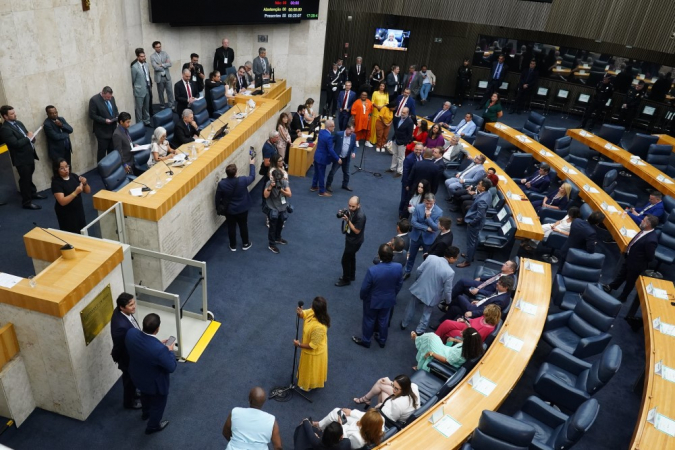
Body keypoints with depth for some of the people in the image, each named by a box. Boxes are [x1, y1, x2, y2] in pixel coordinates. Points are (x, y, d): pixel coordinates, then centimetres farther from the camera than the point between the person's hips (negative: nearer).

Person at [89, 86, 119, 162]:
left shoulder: (111, 98, 6)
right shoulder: (94, 100, -12)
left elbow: (115, 110, 18)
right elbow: (92, 115, -13)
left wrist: (117, 117, -2)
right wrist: (104, 120, -21)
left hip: (113, 129, 6)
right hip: (102, 131, -6)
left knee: (112, 150, 10)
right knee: (102, 151, 1)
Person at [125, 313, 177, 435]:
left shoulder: (131, 333, -27)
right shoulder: (160, 349, -44)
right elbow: (171, 367, -26)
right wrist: (170, 351, -11)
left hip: (137, 376, 6)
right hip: (155, 383, -6)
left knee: (145, 395, 38)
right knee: (158, 404, 27)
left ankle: (146, 413, 67)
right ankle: (153, 426, 53)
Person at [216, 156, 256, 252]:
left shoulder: (221, 184, -23)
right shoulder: (243, 180, -25)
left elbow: (218, 198, -10)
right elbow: (252, 177, -2)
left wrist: (218, 209, 9)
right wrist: (252, 164, 13)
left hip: (229, 210, 0)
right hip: (242, 209, 0)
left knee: (231, 227, 18)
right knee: (243, 226, 20)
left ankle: (233, 246, 35)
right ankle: (245, 244, 37)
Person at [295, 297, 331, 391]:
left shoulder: (319, 327, -45)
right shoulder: (312, 312, -22)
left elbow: (312, 346, -32)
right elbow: (303, 314, -3)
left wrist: (299, 345, -18)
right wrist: (299, 312, -28)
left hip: (315, 352, -8)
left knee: (312, 369, 23)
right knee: (309, 367, 35)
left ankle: (310, 385, 51)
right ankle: (309, 381, 62)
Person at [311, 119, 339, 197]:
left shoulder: (321, 131, 1)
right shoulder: (328, 137, -27)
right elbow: (330, 150, -24)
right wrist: (337, 159, -16)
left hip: (317, 155, 9)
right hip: (322, 158, -9)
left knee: (316, 172, 23)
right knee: (321, 175, 3)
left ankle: (314, 187, 38)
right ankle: (322, 192, 15)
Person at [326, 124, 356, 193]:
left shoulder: (353, 136, -4)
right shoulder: (338, 134, -17)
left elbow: (354, 146, 8)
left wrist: (353, 152, -12)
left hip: (346, 158, 5)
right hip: (338, 157, -4)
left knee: (346, 173, 17)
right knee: (332, 172, 3)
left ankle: (345, 185, 35)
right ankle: (328, 185, 18)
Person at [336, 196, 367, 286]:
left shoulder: (360, 216, -33)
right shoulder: (351, 210, -9)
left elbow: (356, 231, -27)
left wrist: (347, 220, -32)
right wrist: (342, 214, -14)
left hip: (355, 241, -8)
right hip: (350, 237, 8)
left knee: (345, 260, 4)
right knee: (351, 257, 25)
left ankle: (346, 280, 25)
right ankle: (351, 276, 44)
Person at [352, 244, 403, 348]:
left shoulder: (373, 270, -36)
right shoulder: (398, 267, -24)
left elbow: (364, 287, -21)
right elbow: (399, 284, -5)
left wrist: (362, 297, 1)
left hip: (373, 300, -3)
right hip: (389, 299, 4)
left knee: (369, 320, 22)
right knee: (384, 320, 27)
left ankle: (366, 341, 45)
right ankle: (382, 341, 49)